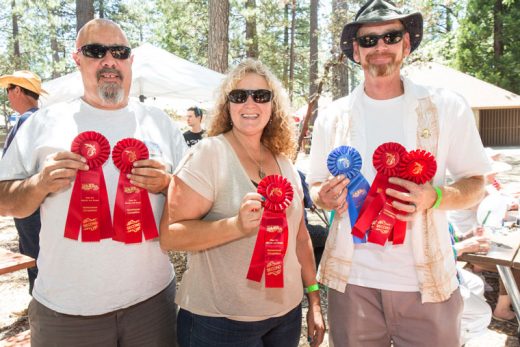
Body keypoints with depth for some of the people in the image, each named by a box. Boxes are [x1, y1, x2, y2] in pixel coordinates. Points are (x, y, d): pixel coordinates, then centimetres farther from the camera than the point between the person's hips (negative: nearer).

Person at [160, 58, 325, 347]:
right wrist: (236, 225, -32)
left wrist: (314, 300, 12)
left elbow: (300, 236, 11)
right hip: (218, 322, -6)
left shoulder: (283, 163, 4)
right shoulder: (208, 154, -14)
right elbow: (169, 235, -19)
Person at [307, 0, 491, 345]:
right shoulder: (333, 116, 2)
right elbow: (316, 187, 10)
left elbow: (475, 183, 3)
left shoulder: (447, 107, -2)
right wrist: (325, 197, -13)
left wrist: (434, 197, -17)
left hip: (428, 282, -1)